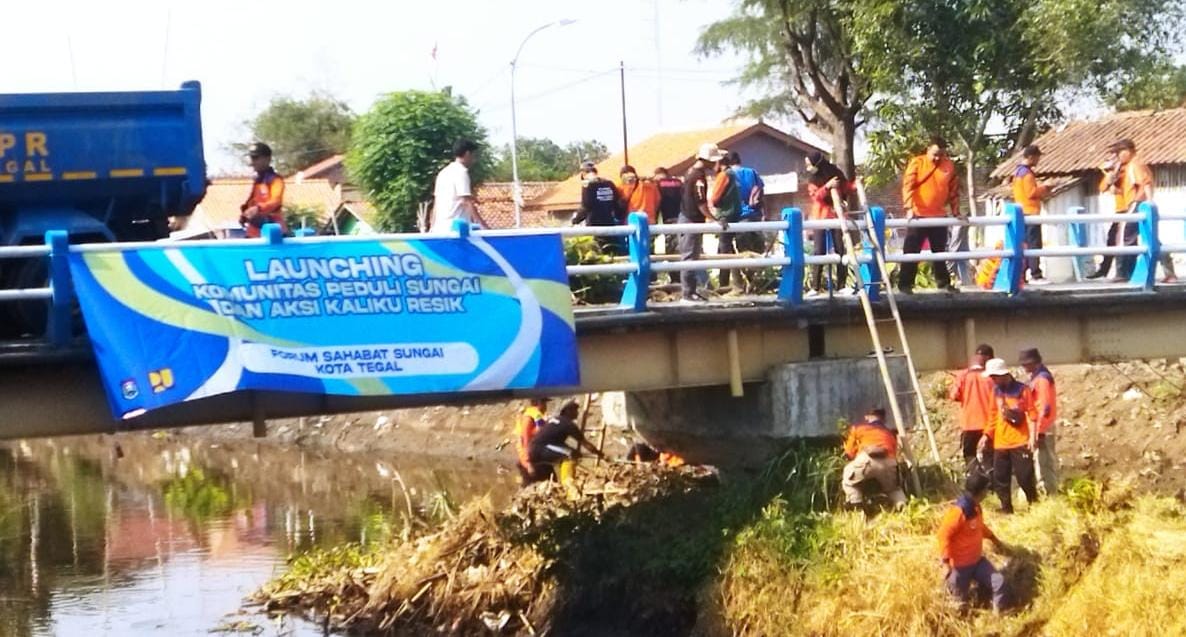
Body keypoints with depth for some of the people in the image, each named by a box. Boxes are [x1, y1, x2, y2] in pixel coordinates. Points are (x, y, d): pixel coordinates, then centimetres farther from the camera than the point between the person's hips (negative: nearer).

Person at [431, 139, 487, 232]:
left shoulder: (444, 172, 19)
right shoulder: (461, 172, -8)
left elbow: (436, 203, 20)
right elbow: (467, 202, -16)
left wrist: (433, 228, 22)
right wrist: (483, 224, -18)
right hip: (455, 228, -9)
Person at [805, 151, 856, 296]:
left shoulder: (836, 173, 3)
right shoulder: (813, 179, 2)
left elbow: (847, 188, 10)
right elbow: (815, 196, -11)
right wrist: (826, 187, -25)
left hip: (837, 216, 1)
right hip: (820, 217, -1)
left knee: (841, 250, 1)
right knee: (818, 252, -4)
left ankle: (841, 285, 6)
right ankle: (815, 286, -3)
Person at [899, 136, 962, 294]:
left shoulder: (949, 166, 4)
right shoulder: (917, 163, -5)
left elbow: (954, 190, 12)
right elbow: (908, 186, -13)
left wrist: (956, 212, 10)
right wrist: (909, 207, -23)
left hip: (939, 216, 3)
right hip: (918, 215, -3)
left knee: (940, 251, 14)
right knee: (911, 251, -2)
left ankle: (943, 282, 24)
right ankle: (905, 284, 2)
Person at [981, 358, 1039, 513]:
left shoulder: (1022, 390, -7)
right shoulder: (996, 391, 9)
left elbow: (1032, 414, -7)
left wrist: (1032, 436, -13)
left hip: (1020, 442, -6)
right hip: (1000, 443, 6)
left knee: (1025, 477, -5)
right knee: (1000, 478, 5)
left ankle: (1035, 505, 11)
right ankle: (1006, 509, 14)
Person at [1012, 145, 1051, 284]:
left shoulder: (1018, 172, 17)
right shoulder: (1027, 173, -14)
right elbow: (1031, 192, -21)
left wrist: (1040, 191, 13)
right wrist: (1044, 189, -6)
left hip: (1022, 212, 10)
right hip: (1031, 212, -10)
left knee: (1025, 245, 12)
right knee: (1034, 245, -10)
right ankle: (1036, 275, -12)